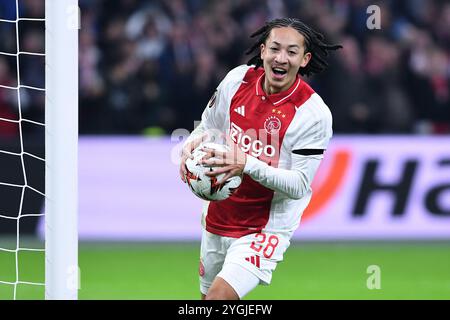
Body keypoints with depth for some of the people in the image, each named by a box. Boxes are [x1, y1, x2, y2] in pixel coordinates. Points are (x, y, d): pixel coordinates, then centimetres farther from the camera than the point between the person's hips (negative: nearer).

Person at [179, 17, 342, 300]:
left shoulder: (313, 112, -19)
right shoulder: (238, 79, -4)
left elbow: (299, 186, -21)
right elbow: (208, 126, 12)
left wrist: (247, 165, -34)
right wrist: (193, 144, -12)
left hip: (265, 229, -6)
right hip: (217, 218, 6)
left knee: (219, 297, -23)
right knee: (207, 294, 18)